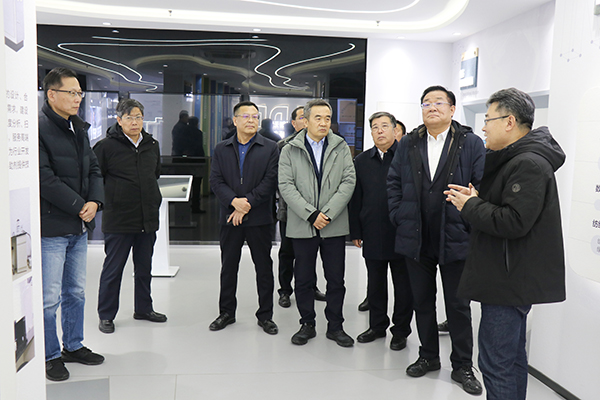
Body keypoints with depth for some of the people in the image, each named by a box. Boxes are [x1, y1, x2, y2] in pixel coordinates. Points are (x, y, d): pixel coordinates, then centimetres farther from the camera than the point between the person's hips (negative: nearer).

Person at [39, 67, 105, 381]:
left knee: (76, 292, 18)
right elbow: (45, 179, -20)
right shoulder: (38, 127, -13)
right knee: (49, 298, 3)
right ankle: (50, 356, 19)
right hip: (51, 228, -8)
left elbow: (93, 169, 15)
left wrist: (94, 202, -2)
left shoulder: (79, 128, 13)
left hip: (79, 226, 8)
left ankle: (73, 346, 33)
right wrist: (80, 206, -14)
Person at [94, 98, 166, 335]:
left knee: (144, 267, 16)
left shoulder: (152, 145, 9)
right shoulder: (107, 146, -9)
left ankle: (143, 308, 30)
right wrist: (106, 199, -4)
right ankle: (106, 315, 18)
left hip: (148, 218, 6)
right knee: (113, 269, 4)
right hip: (118, 220, -5)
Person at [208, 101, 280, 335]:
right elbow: (215, 181, 0)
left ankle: (265, 315, 20)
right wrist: (234, 201, -16)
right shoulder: (221, 149, 8)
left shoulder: (270, 148, 1)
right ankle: (226, 313, 27)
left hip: (259, 219, -2)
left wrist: (246, 203, -15)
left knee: (264, 268, 6)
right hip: (229, 218, 2)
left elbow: (270, 181, -8)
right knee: (228, 267, 12)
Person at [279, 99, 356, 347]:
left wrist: (328, 213, -12)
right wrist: (311, 215, -14)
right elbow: (286, 186, -5)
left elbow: (349, 182, -2)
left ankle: (335, 326, 22)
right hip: (302, 225, 0)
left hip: (334, 225, 1)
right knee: (303, 279, 8)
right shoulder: (289, 151, 4)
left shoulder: (341, 148, 7)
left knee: (336, 279, 7)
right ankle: (307, 324, 24)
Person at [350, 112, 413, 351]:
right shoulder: (361, 161, 8)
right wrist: (356, 232, 5)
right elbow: (355, 199, 9)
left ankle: (401, 331, 24)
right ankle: (377, 326, 31)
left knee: (403, 286, 8)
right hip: (373, 235, 4)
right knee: (375, 284, 15)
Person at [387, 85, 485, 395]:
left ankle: (462, 366, 23)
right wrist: (399, 217, 2)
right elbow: (394, 182, 9)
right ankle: (428, 356, 32)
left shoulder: (471, 143, -3)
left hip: (455, 240, -3)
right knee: (422, 302, 15)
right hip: (416, 240, 3)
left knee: (458, 306, 8)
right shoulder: (408, 144, 6)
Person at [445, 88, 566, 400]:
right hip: (511, 279, 11)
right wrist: (476, 199, 4)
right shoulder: (516, 159, 16)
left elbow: (514, 222, -27)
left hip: (512, 281, -11)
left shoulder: (529, 164, -19)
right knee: (512, 357, 21)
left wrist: (470, 206, -14)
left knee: (496, 364, -5)